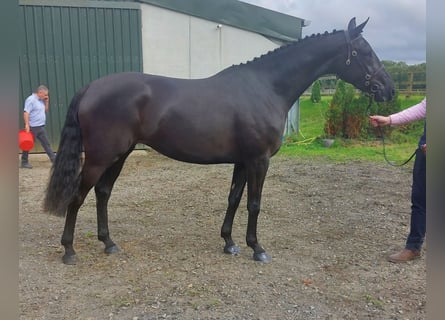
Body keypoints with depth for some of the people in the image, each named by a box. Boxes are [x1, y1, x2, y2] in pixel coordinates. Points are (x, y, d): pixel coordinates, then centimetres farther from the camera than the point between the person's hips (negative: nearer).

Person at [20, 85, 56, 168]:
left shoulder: (41, 100, 12)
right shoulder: (31, 100, -13)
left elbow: (46, 110, 21)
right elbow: (26, 113, -19)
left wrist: (47, 101, 6)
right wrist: (27, 125, -25)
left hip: (40, 127, 8)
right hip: (32, 127, -8)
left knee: (46, 144, 9)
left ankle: (54, 159, 12)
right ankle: (24, 162, 14)